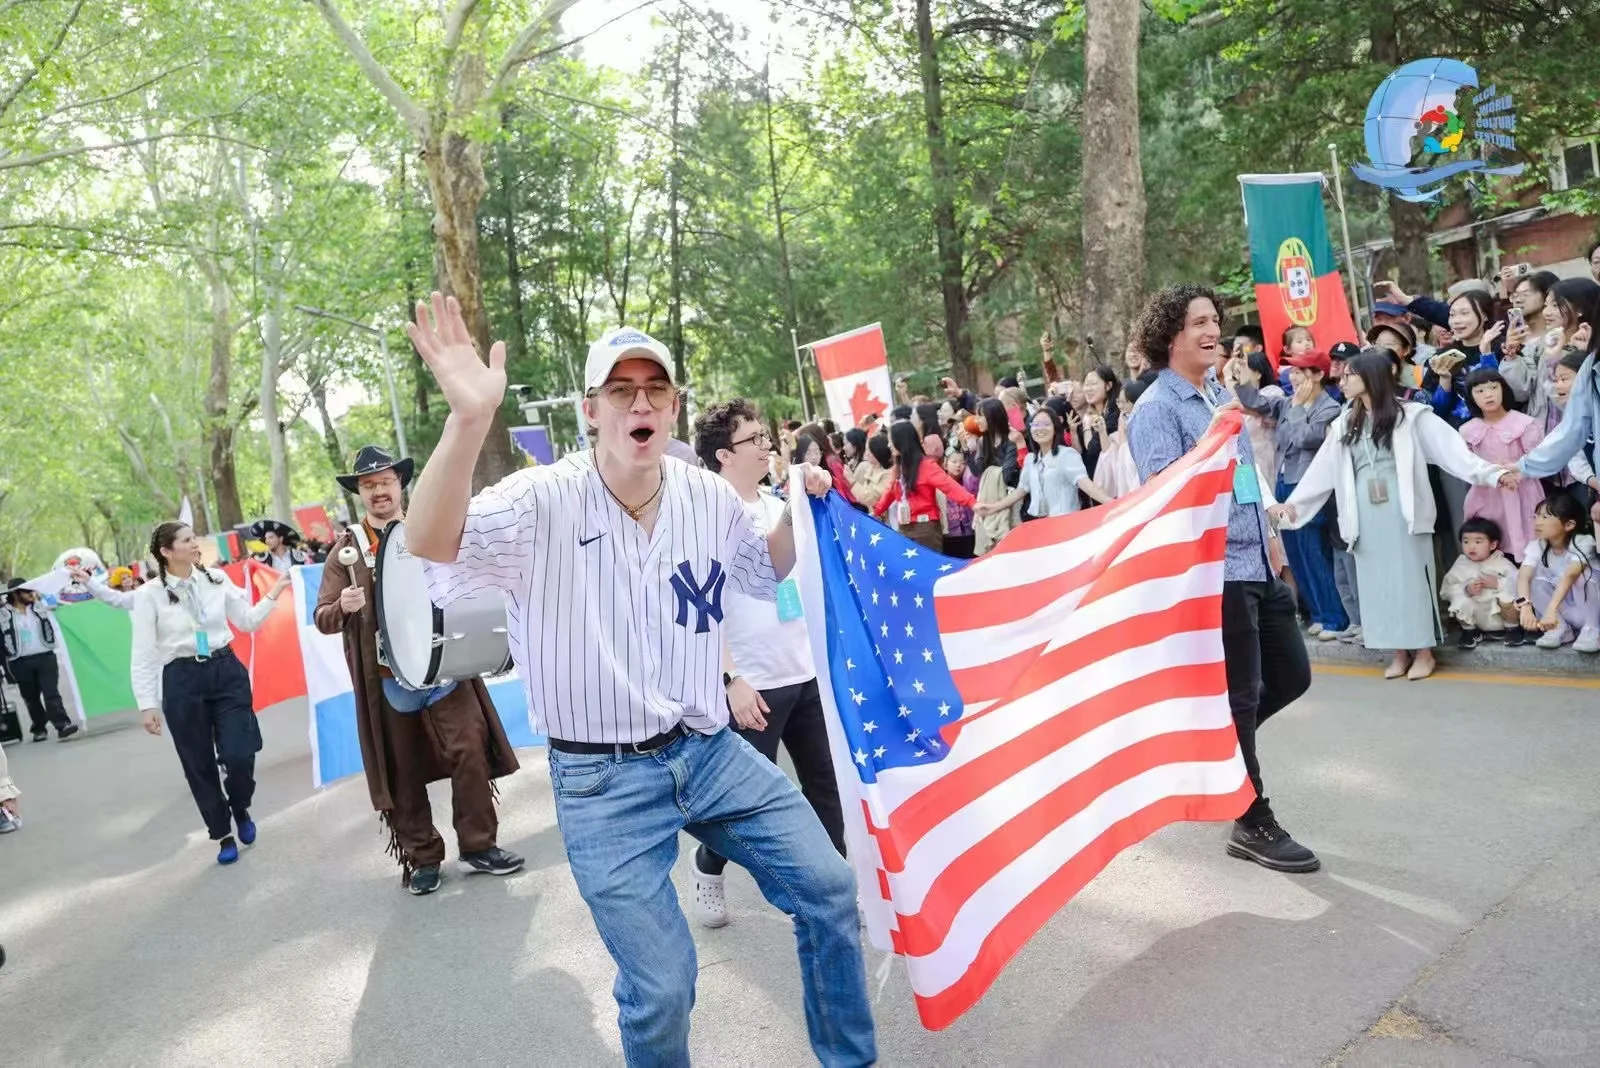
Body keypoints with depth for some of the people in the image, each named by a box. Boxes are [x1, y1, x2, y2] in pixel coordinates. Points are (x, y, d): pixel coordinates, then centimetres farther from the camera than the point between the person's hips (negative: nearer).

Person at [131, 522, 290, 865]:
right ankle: (223, 835, 26)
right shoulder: (149, 595, -6)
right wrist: (148, 705, -7)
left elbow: (248, 621, 10)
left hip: (227, 672, 2)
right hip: (182, 680, -2)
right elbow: (143, 654, -5)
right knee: (199, 765, 7)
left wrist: (274, 593, -1)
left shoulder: (217, 580, 3)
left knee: (239, 755, -8)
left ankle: (240, 809, 25)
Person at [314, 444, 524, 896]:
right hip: (387, 676, 0)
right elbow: (322, 618, 1)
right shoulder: (347, 549, 3)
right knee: (403, 770, 8)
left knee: (471, 752, -3)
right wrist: (342, 607, -21)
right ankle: (421, 858, 23)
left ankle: (479, 846, 13)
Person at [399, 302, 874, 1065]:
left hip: (712, 752, 5)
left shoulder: (709, 496, 0)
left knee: (828, 891, 9)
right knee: (660, 989, -2)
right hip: (604, 781, -4)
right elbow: (431, 544, -32)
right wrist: (469, 420, -47)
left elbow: (765, 572, 19)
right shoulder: (544, 501, -15)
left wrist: (800, 511, -1)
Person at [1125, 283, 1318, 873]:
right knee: (1241, 696, 0)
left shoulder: (1222, 393, 13)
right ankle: (1253, 824, 15)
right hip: (1214, 572, -8)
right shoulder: (1155, 409, -13)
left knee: (1292, 675, 15)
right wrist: (1216, 437, -31)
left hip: (1257, 563, 8)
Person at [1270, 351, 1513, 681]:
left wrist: (1492, 473, -17)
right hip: (1365, 512, 5)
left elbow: (1450, 447, -7)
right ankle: (1401, 651, 15)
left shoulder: (1410, 416, -2)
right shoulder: (1345, 424, 11)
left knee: (1411, 575, 0)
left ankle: (1424, 651, 10)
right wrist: (1293, 503, 10)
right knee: (1378, 580, 6)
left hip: (1401, 508, -4)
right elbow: (1322, 470, 13)